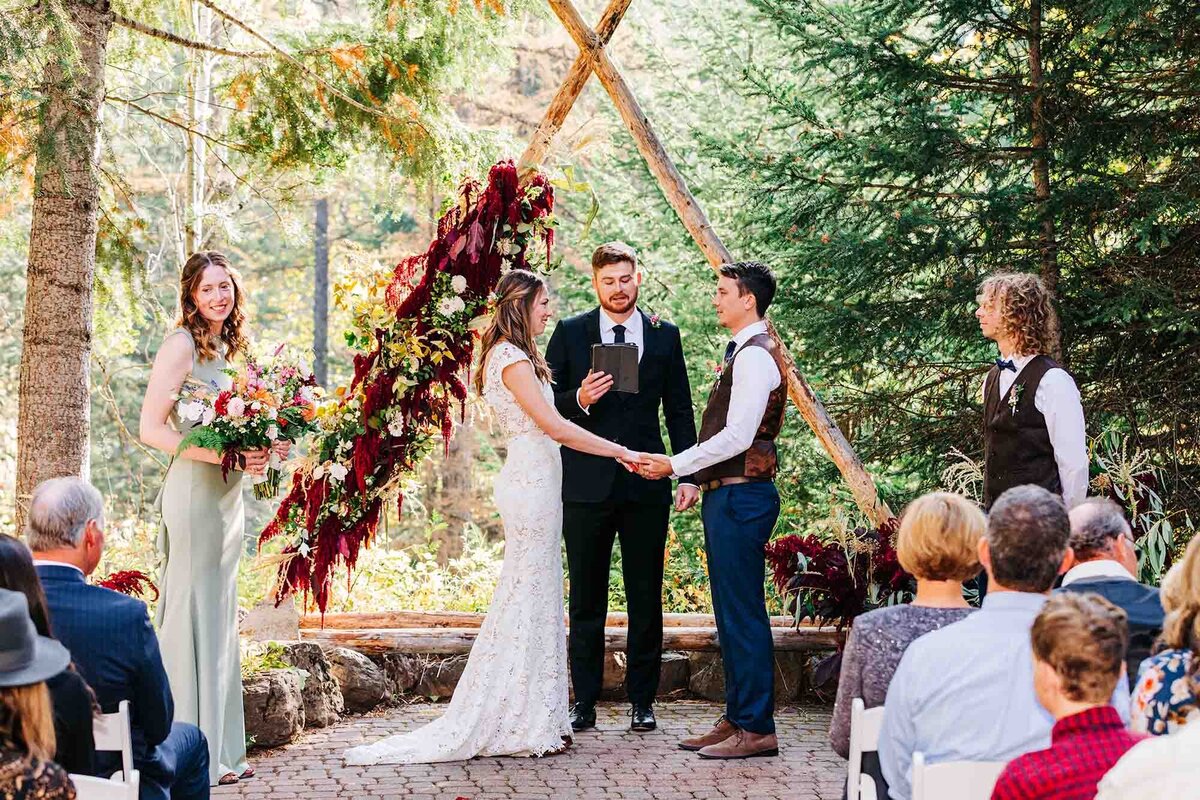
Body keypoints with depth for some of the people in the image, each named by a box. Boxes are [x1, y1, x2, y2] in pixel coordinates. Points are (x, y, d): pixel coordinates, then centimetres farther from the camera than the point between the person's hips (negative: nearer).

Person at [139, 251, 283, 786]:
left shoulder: (230, 348, 15)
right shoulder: (181, 345, -9)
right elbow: (151, 429, -13)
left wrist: (261, 450, 3)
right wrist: (222, 454, -20)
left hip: (229, 493, 8)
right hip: (193, 489, -8)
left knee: (220, 618, 11)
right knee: (192, 615, -5)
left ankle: (220, 752, 19)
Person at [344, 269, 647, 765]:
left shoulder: (514, 357, 19)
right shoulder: (512, 359, -13)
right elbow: (555, 428, -18)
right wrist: (619, 451, -13)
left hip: (534, 480, 10)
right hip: (533, 484, -10)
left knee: (534, 597, 11)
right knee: (530, 596, -5)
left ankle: (533, 720, 17)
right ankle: (522, 725, 1)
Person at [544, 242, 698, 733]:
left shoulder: (664, 336, 8)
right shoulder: (570, 333, 5)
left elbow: (679, 411, 10)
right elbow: (547, 405, 4)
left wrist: (689, 474, 2)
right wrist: (579, 400, -17)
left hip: (646, 485, 1)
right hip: (586, 485, -1)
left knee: (646, 599, 6)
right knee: (586, 600, 5)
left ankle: (642, 700, 15)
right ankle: (584, 702, 13)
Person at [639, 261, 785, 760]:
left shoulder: (755, 356, -14)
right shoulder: (743, 353, 18)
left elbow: (737, 436, -21)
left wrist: (675, 465, -16)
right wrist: (697, 480, 18)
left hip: (740, 496, -10)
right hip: (726, 494, 10)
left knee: (742, 612, -7)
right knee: (731, 612, 13)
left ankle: (756, 728, -2)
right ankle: (737, 719, 20)